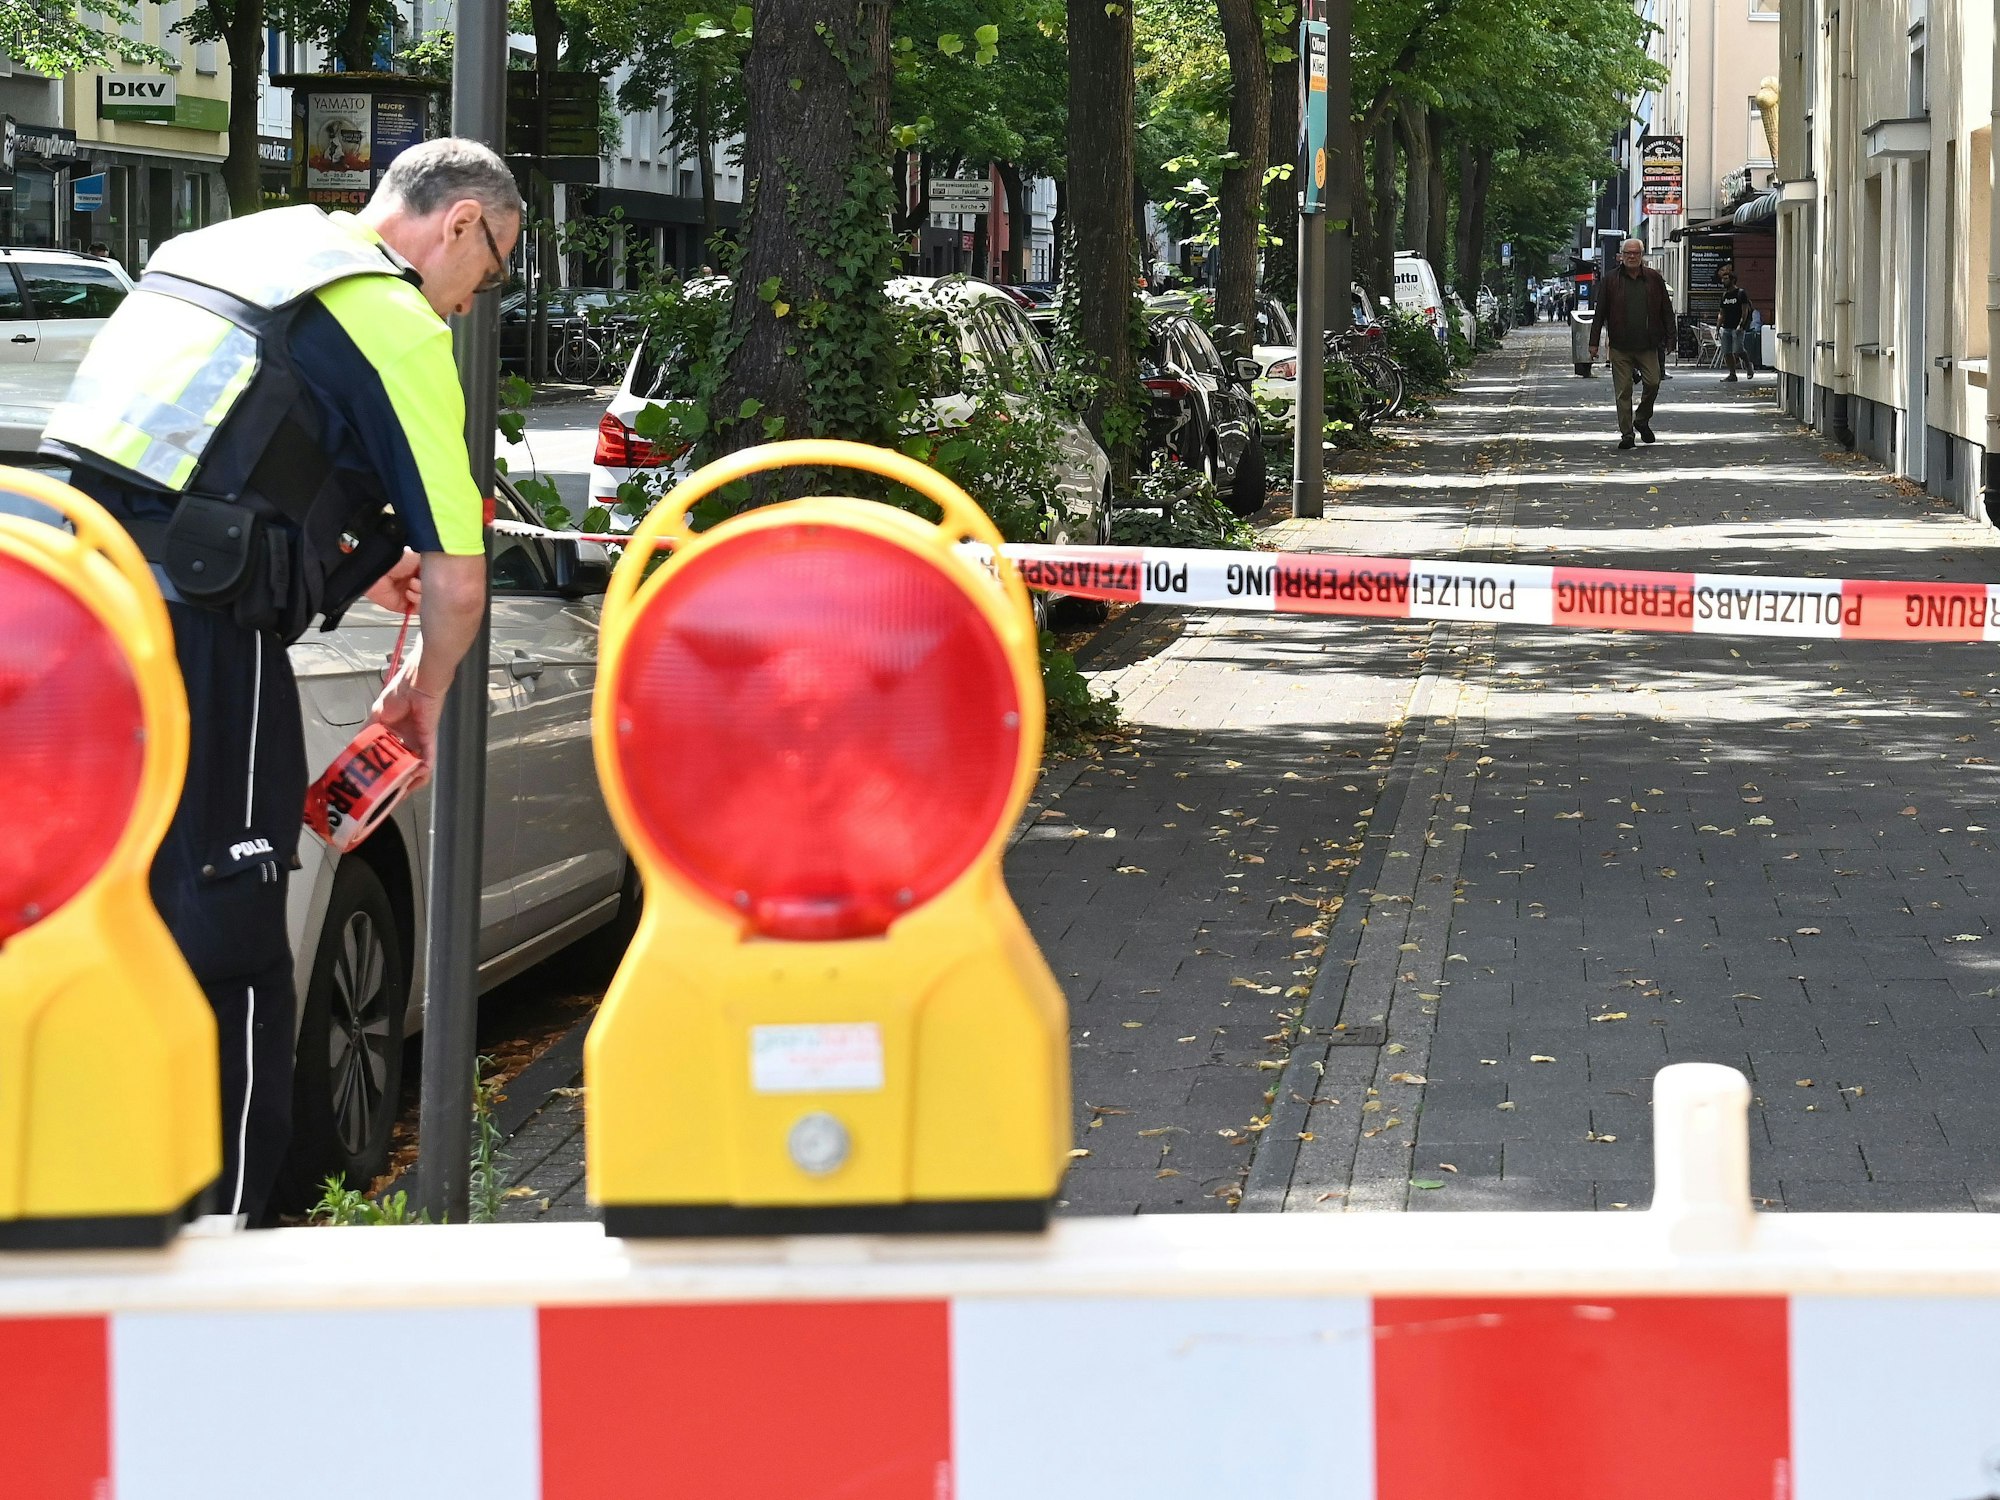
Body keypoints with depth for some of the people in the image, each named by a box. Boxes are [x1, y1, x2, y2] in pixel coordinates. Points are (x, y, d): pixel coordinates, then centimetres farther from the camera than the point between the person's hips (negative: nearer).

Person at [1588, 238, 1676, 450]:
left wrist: (1670, 337, 5)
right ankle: (1626, 434, 5)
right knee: (1623, 391, -1)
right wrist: (1594, 342, 1)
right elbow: (1599, 313, 5)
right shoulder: (1610, 281, 4)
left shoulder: (1654, 279, 6)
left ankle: (1642, 419, 19)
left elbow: (1666, 310, 10)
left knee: (1653, 383, -7)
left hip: (1648, 345, 1)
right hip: (1620, 347, -1)